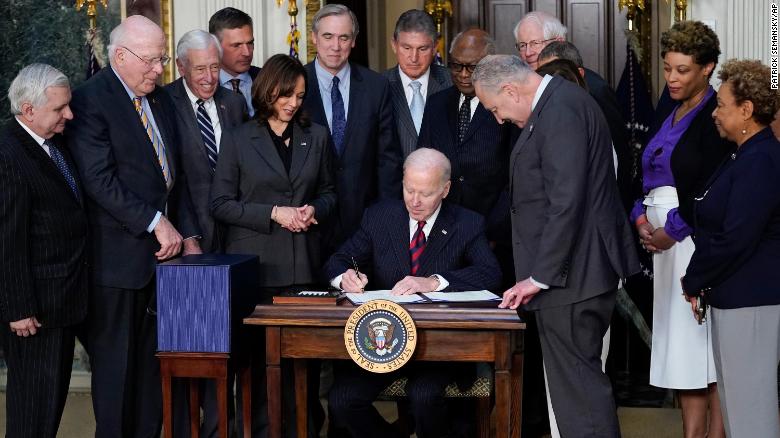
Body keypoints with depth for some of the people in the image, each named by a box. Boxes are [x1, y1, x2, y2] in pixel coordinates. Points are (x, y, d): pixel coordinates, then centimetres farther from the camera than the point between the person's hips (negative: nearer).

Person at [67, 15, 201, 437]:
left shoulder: (161, 99, 14)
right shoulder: (90, 101, -11)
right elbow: (100, 181, -18)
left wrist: (188, 236, 11)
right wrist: (157, 223, -18)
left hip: (163, 249, 7)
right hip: (119, 256, -7)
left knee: (153, 362, 10)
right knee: (115, 363, 2)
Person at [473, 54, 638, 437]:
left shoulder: (561, 109, -17)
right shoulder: (558, 102, 15)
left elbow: (566, 202, -23)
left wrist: (539, 277, -18)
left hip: (569, 275, -10)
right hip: (578, 269, 10)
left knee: (577, 382, -6)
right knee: (579, 378, 15)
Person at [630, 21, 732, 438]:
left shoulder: (715, 115, -9)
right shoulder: (669, 117, 17)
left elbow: (711, 185, -15)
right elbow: (648, 176, 19)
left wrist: (672, 229, -12)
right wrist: (642, 220, 3)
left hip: (696, 233, -8)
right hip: (664, 236, 8)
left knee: (696, 337, -8)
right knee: (676, 339, 8)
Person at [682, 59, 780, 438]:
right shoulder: (745, 156, 14)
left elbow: (736, 239, -23)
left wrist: (693, 281, -10)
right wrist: (700, 282, 8)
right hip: (733, 296, 10)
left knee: (749, 400, -4)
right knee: (731, 392, 16)